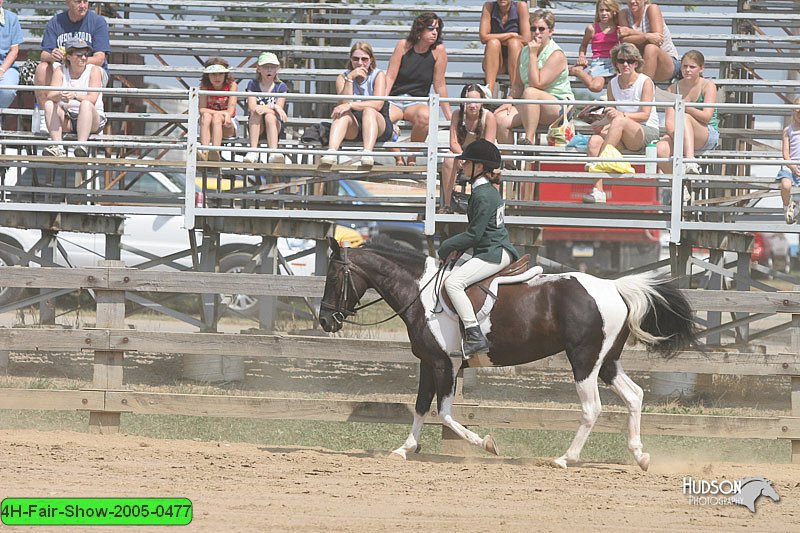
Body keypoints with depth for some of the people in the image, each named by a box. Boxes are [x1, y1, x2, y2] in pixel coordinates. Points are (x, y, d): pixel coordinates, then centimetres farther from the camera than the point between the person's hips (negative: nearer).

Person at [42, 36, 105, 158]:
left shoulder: (94, 70, -4)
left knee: (85, 104, -32)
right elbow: (50, 96, -12)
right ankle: (57, 147, -33)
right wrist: (59, 96, -36)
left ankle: (82, 146, -46)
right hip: (67, 120, 3)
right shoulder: (60, 72, 3)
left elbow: (92, 99, -18)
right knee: (49, 104, -20)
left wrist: (75, 96, -37)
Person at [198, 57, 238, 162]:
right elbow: (202, 110, -13)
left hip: (228, 127, -1)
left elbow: (230, 111, -14)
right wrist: (222, 113, -24)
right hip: (210, 126, 1)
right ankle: (204, 151, -49)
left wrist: (218, 114, -33)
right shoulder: (204, 86, -3)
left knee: (217, 117, -32)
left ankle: (215, 152, -52)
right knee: (206, 116, -31)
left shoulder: (232, 85, -7)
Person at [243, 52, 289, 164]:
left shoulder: (281, 87, 7)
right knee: (256, 113, -30)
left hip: (275, 126, -1)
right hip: (256, 126, 1)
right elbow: (252, 108, -6)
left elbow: (278, 110, -5)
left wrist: (265, 108, -23)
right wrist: (273, 107, -17)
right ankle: (253, 152, -44)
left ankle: (273, 153, -53)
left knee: (269, 116, -33)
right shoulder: (253, 85, 9)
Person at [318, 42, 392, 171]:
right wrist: (350, 79, -17)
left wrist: (350, 105, -27)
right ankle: (331, 153, -54)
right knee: (344, 115, -30)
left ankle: (367, 154, -55)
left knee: (368, 111, -33)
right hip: (353, 128, 2)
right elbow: (344, 103, -9)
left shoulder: (378, 75, 0)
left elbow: (378, 104, -16)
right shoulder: (342, 77, 7)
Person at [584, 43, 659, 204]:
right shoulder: (613, 84, 10)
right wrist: (606, 125, -16)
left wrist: (621, 115, -28)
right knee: (594, 141, -25)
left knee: (619, 121, -36)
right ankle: (597, 191, -35)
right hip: (623, 138, 5)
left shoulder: (645, 82, -4)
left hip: (648, 132, -5)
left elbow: (645, 115, -13)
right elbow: (611, 115, 7)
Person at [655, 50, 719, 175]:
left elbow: (706, 117, -14)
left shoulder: (708, 85, -1)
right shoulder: (673, 89, 8)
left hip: (708, 135, -3)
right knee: (660, 149, -30)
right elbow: (669, 121, 0)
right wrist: (675, 134, -21)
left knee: (684, 118, -35)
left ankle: (690, 160, -49)